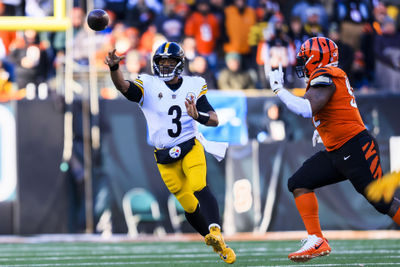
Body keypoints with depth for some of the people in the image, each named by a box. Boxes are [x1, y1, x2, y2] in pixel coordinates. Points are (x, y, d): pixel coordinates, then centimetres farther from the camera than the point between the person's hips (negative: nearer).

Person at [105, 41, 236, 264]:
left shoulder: (193, 86, 2)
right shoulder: (148, 86, -1)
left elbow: (215, 120, -3)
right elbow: (123, 87, -21)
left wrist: (198, 116, -25)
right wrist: (114, 68, -42)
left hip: (191, 147, -1)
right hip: (165, 156, 1)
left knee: (199, 188, -28)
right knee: (191, 207, 3)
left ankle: (216, 232, -42)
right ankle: (220, 246, 19)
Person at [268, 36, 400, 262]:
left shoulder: (325, 77, -13)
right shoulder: (335, 76, 16)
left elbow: (308, 109, -28)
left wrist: (279, 88, -19)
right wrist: (322, 130, 22)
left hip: (356, 150, -10)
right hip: (336, 154, 10)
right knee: (299, 183, 2)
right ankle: (317, 241, -2)